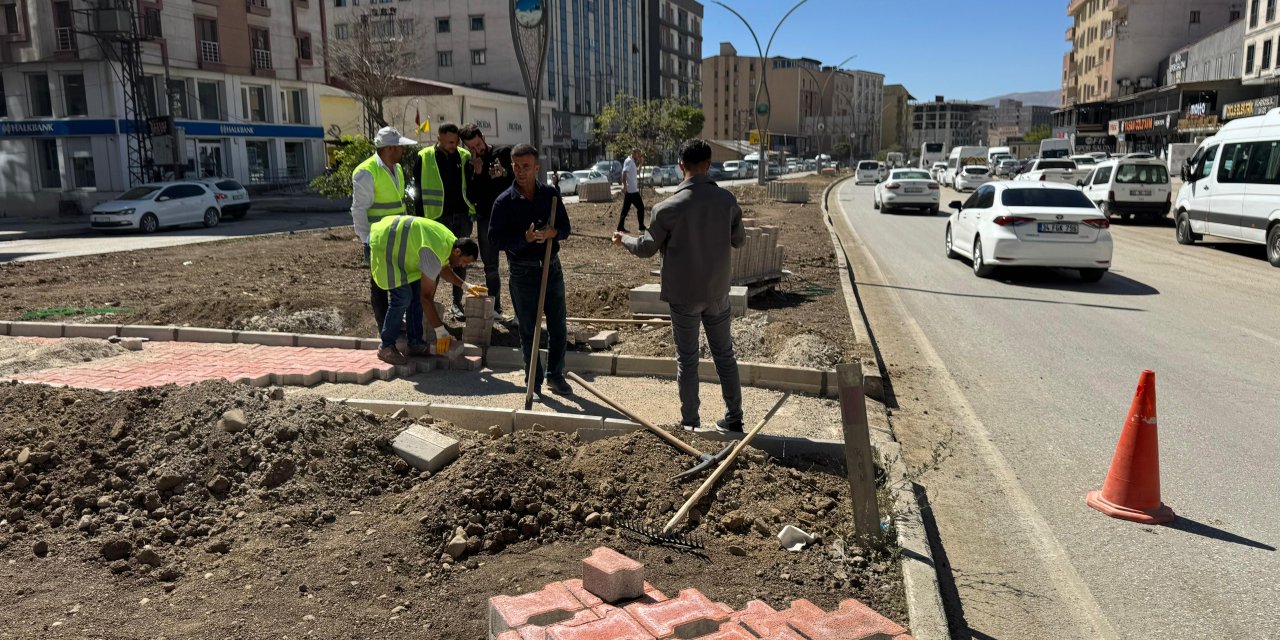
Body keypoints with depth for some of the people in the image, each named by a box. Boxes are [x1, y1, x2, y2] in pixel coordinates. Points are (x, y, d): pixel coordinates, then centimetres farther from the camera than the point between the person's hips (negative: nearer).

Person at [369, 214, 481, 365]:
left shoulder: (450, 241, -1)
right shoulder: (435, 254, -30)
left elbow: (443, 269, 23)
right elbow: (426, 296, -29)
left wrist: (466, 286, 18)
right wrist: (440, 330, -26)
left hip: (396, 244, 10)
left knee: (416, 293, 4)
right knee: (403, 297, -17)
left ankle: (415, 344, 9)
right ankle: (386, 347, -6)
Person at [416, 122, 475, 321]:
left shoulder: (464, 156, 7)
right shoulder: (424, 157, -2)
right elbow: (419, 191, -1)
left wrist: (472, 214, 6)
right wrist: (422, 219, -5)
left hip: (462, 216, 3)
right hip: (438, 217, -3)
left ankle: (457, 303, 15)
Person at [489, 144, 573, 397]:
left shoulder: (550, 194, 1)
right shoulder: (505, 201, -7)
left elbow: (565, 227, 4)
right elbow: (496, 238, -9)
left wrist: (551, 232, -19)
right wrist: (525, 238, -24)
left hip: (551, 267, 3)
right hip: (523, 272, -3)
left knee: (559, 327, 9)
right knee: (528, 330, 5)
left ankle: (555, 375, 27)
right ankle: (534, 382, 18)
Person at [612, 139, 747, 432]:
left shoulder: (668, 207, -15)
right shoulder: (727, 200, -6)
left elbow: (646, 248, -3)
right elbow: (739, 240, 8)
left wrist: (624, 239, 17)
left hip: (683, 295, -2)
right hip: (717, 292, 3)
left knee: (687, 359, 9)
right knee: (724, 354, 14)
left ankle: (690, 421, 17)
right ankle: (734, 417, 21)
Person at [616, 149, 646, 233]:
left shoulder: (632, 162, 19)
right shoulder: (629, 161, -11)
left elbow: (637, 172, 31)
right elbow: (624, 173, -22)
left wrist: (640, 163, 19)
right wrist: (624, 186, -29)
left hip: (629, 190, 10)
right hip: (632, 190, -10)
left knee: (625, 209, 9)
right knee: (640, 207, -5)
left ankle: (620, 227, 10)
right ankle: (641, 227, -1)